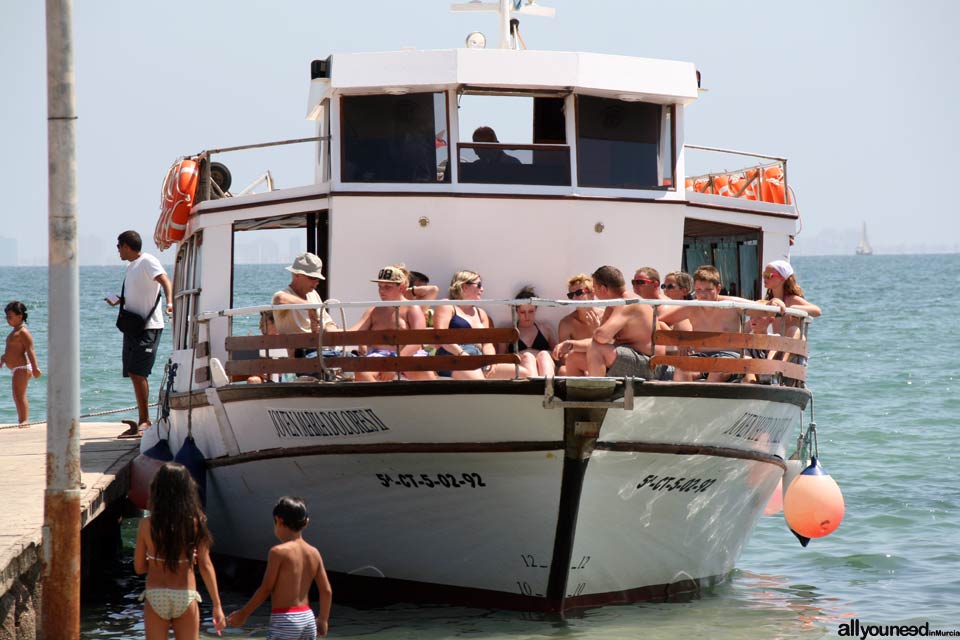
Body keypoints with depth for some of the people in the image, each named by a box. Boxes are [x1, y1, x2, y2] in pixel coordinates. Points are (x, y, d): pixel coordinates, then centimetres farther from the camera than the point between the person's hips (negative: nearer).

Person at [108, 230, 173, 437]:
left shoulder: (147, 261, -9)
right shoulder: (131, 266, 19)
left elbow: (164, 280, -24)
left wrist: (169, 302, -41)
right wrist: (119, 301, 13)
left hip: (148, 327, -10)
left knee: (137, 373, -15)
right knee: (134, 374, 8)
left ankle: (144, 420, -11)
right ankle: (142, 422, 12)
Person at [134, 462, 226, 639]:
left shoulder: (147, 525, -6)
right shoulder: (195, 523, -7)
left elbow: (139, 567, 1)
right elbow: (205, 565, -7)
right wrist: (217, 605, -4)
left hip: (155, 597, 0)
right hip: (185, 597, 0)